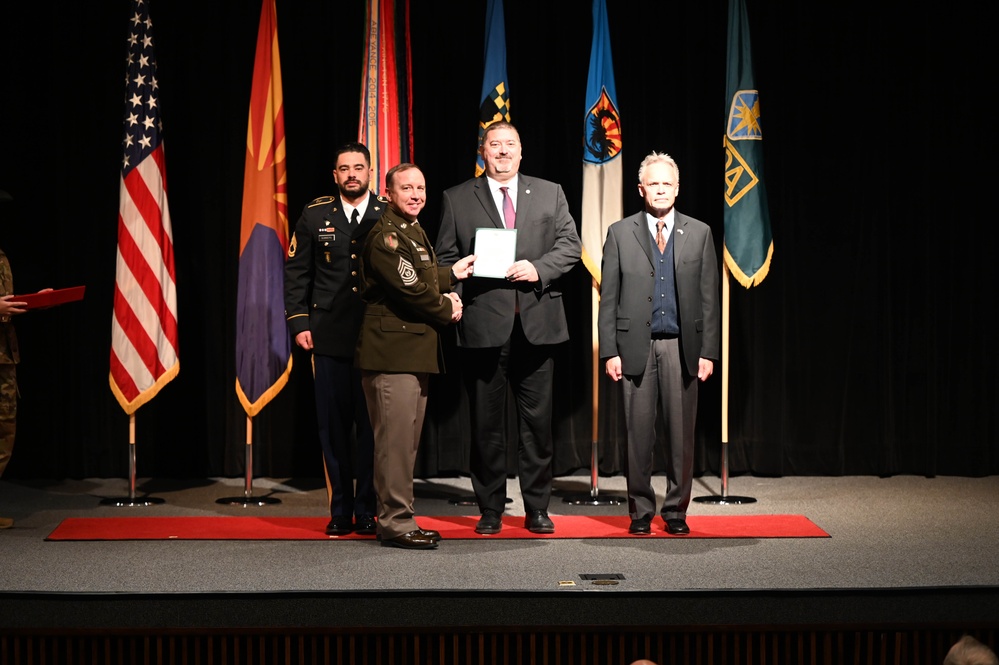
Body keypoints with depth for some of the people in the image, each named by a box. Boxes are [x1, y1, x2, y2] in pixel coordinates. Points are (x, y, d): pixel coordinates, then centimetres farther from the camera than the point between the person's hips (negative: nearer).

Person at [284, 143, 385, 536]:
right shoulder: (315, 216, 8)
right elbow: (296, 273, 9)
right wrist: (298, 322, 0)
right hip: (329, 337, 1)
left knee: (372, 425, 0)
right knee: (334, 426, 5)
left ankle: (368, 511, 10)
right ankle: (340, 512, 13)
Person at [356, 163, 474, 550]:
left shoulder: (414, 233, 20)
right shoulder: (386, 235, -13)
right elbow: (409, 289, -19)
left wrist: (451, 275, 17)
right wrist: (446, 310, -7)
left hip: (415, 351, 11)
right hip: (392, 352, -10)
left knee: (407, 441, 13)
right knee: (395, 439, -8)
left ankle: (400, 519, 20)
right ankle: (395, 523, -4)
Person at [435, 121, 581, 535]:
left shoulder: (550, 194, 12)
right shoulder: (457, 200, 8)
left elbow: (570, 245, 7)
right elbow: (447, 258, 6)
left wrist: (539, 267, -10)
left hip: (537, 324, 1)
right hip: (483, 325, -1)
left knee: (538, 419, 5)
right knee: (486, 422, 4)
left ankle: (537, 508, 14)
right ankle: (490, 510, 13)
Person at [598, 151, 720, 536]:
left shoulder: (699, 233, 8)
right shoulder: (620, 233, 6)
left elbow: (708, 298, 7)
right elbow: (609, 298, 4)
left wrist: (707, 352, 0)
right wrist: (609, 351, -4)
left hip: (682, 346, 1)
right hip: (636, 346, -1)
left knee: (681, 432, 3)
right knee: (638, 432, 2)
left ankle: (676, 511, 14)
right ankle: (641, 511, 13)